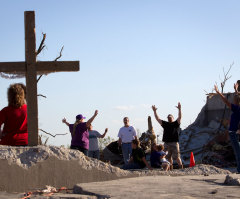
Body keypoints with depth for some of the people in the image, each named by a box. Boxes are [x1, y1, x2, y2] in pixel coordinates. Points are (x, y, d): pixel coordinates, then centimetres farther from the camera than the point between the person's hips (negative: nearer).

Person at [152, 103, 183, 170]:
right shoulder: (165, 124, 15)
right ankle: (170, 168, 16)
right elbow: (158, 119, 14)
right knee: (168, 157, 8)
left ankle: (181, 167, 2)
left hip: (174, 143, -4)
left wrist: (179, 109, -19)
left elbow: (180, 117, -8)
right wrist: (154, 111, 7)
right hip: (166, 143, 4)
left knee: (176, 157, -6)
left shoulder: (175, 123, 6)